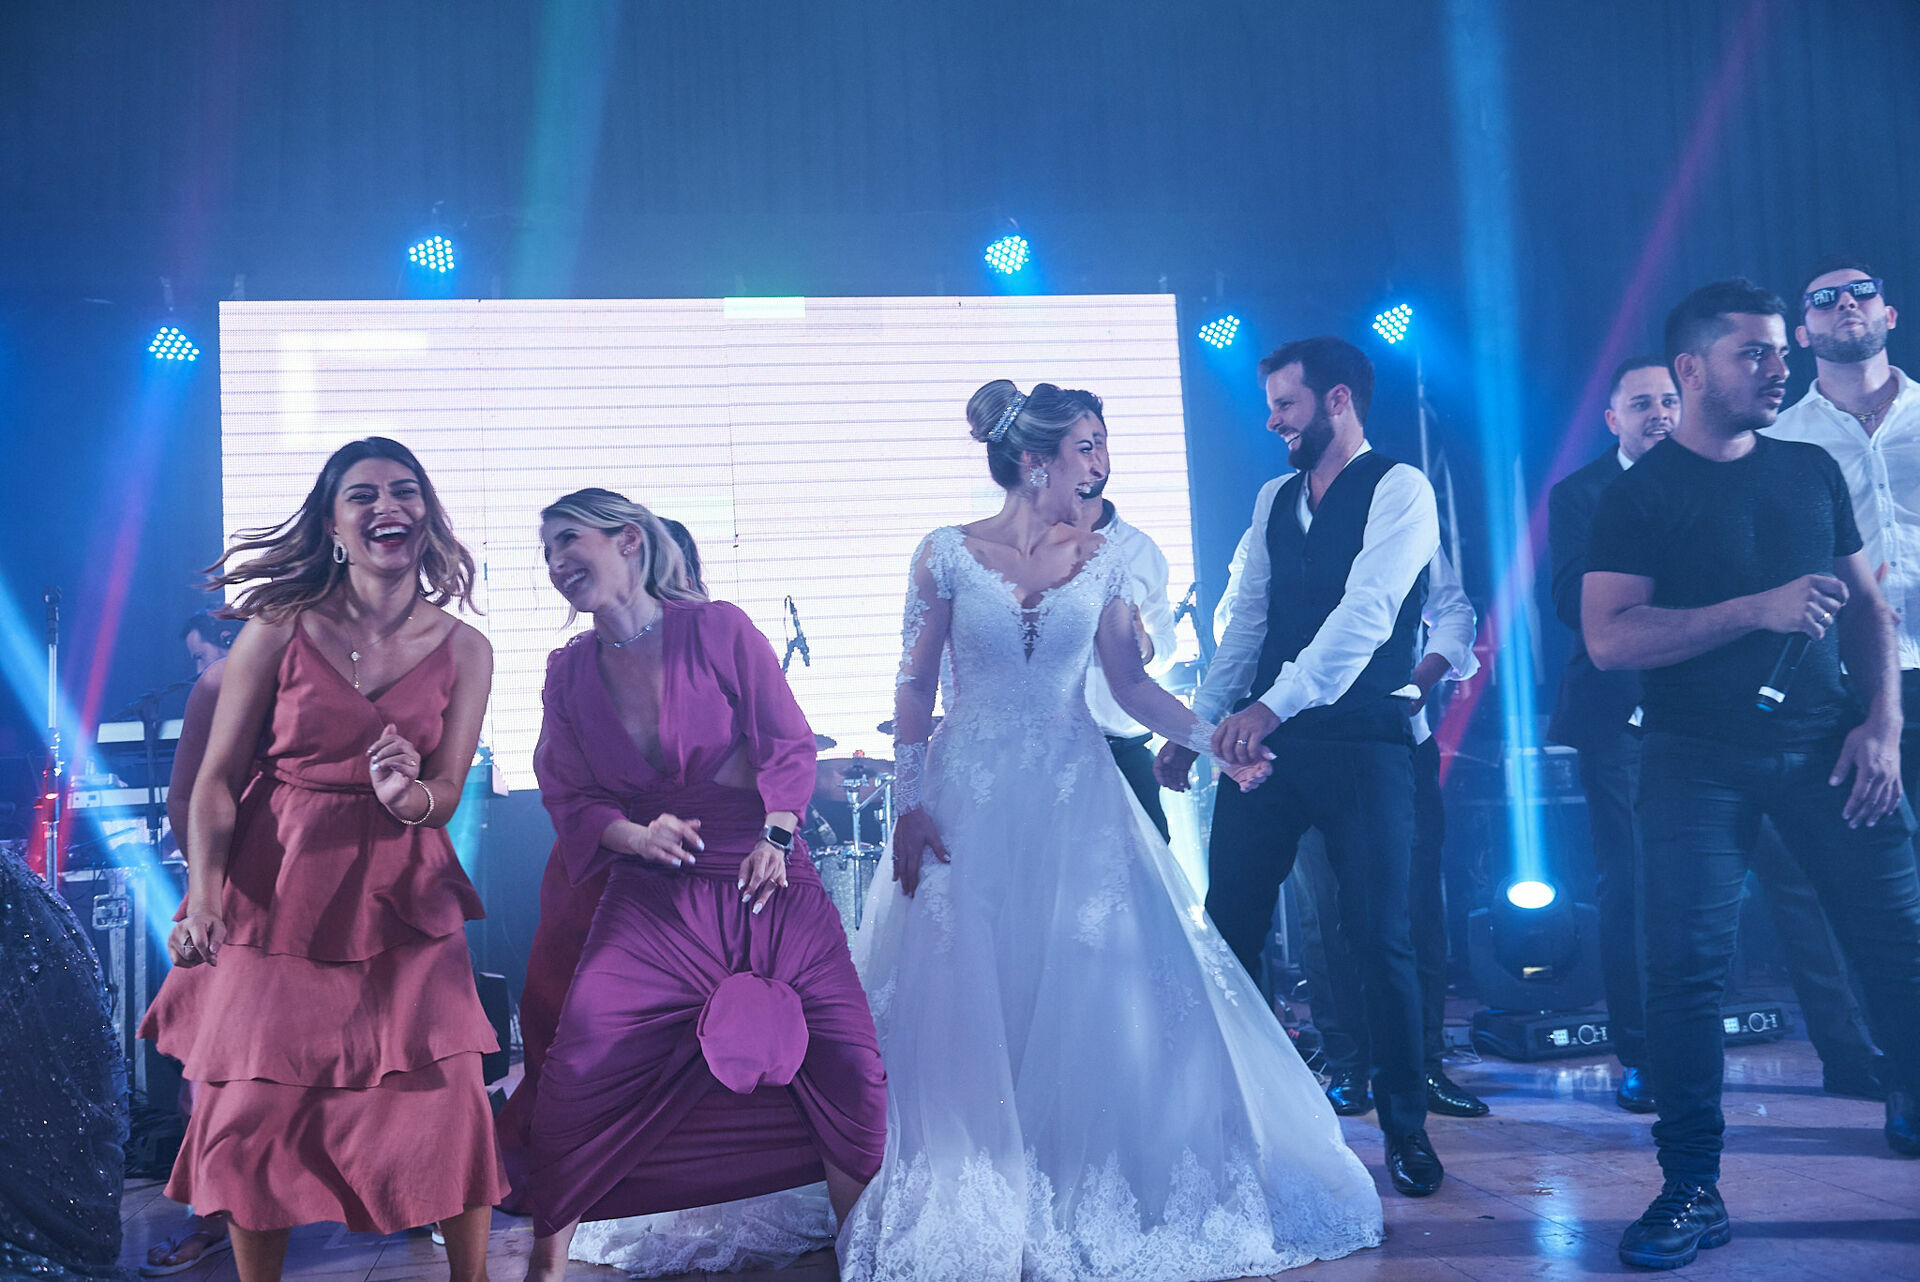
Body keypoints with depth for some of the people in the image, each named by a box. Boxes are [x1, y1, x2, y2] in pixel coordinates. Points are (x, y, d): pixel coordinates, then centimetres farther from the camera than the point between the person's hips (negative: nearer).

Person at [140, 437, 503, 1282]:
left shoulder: (463, 651, 1)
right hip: (276, 891, -1)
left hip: (400, 895, 1)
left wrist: (407, 793, -20)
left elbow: (444, 799, 3)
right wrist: (203, 894, -17)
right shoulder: (278, 629, -4)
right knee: (252, 1107, 1)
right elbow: (217, 778, -4)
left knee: (445, 1098, -7)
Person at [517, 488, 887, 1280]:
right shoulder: (569, 672, 9)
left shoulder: (718, 628, 0)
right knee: (580, 1063, -15)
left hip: (766, 884, -1)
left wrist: (775, 837, -12)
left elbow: (788, 745, 1)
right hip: (654, 897, 2)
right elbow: (571, 798, 10)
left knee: (847, 1063, -10)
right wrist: (636, 836, -9)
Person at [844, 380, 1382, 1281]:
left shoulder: (1101, 561, 4)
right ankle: (974, 1209, 16)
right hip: (971, 801, -2)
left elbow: (1128, 680, 7)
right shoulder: (947, 554, -4)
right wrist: (909, 803, -7)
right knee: (965, 1009, 2)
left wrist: (1209, 736, -6)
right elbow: (915, 684, -2)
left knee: (1099, 995, 0)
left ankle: (1090, 1199, 14)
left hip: (1076, 800, 2)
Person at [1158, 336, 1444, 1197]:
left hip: (1362, 741, -6)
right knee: (1227, 923, 5)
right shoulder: (1273, 499, 16)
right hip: (1266, 737, 6)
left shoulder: (1398, 490, -6)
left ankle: (1405, 1124, 15)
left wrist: (1276, 705, -31)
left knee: (1380, 936, -1)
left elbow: (1366, 611, -20)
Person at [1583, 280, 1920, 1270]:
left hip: (1823, 744, 4)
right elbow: (1608, 639, -12)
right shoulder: (1638, 494, -1)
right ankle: (1693, 1189, 4)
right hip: (1696, 756, -3)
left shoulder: (1811, 470, 12)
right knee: (1687, 964, -6)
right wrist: (1759, 609, -19)